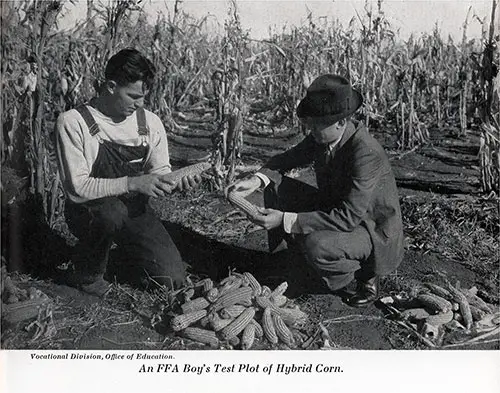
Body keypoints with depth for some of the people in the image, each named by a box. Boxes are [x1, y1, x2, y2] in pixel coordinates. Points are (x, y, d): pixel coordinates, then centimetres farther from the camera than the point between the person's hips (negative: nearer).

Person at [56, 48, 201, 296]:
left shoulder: (150, 122, -2)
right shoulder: (73, 122, -16)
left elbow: (160, 172, 6)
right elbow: (77, 188, -22)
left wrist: (176, 182, -17)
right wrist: (132, 183, -31)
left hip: (134, 211, 4)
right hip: (87, 211, -4)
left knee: (173, 278, -11)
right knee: (111, 211, -39)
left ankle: (119, 262, 20)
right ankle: (87, 274, -8)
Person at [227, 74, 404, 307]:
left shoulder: (366, 153, -33)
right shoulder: (321, 137, -10)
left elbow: (348, 217, -36)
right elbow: (287, 159, 4)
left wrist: (285, 220, -38)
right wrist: (257, 180, -18)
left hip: (375, 233, -7)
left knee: (316, 245, -36)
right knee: (275, 187, -5)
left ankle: (366, 274, -5)